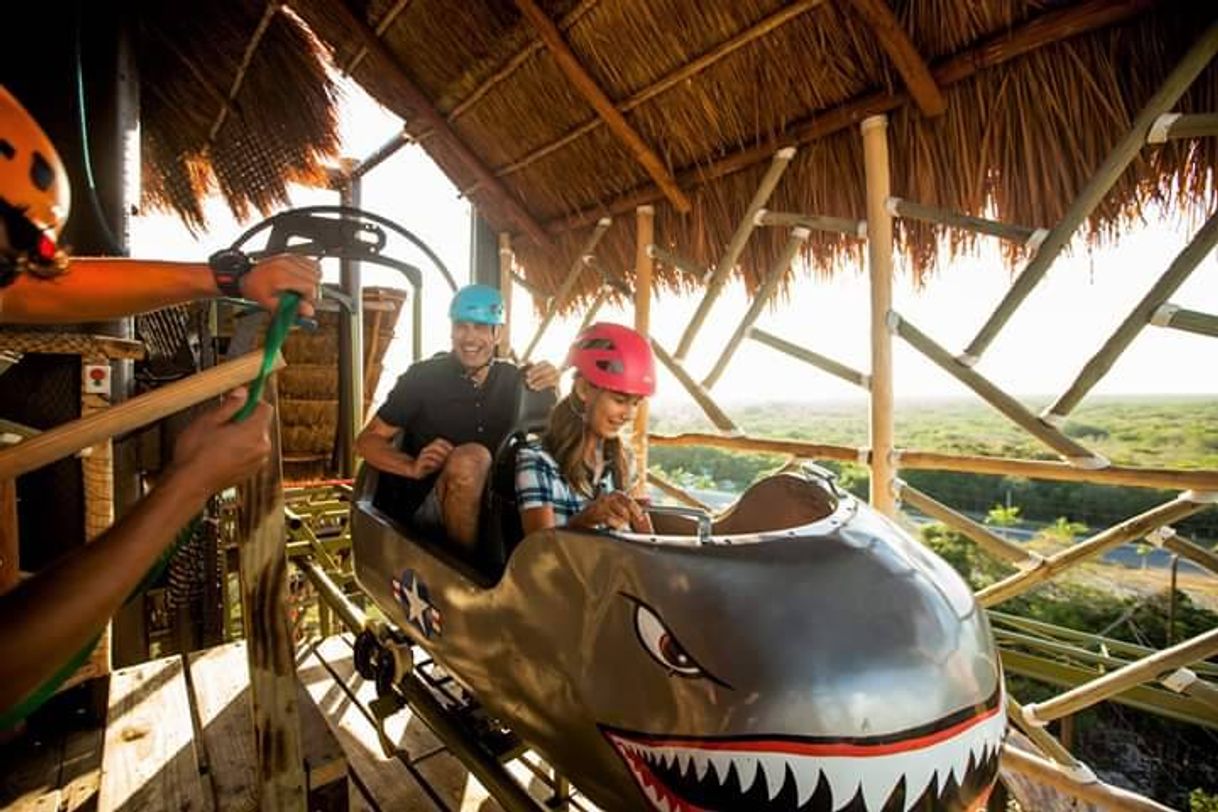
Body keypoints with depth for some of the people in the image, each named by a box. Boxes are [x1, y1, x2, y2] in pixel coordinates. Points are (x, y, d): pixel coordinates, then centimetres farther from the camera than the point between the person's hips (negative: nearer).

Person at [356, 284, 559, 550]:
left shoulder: (513, 379, 5)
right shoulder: (423, 376, -5)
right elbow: (367, 441, -2)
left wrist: (551, 391, -16)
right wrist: (413, 467, -22)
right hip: (425, 510, -3)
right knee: (470, 458, -32)